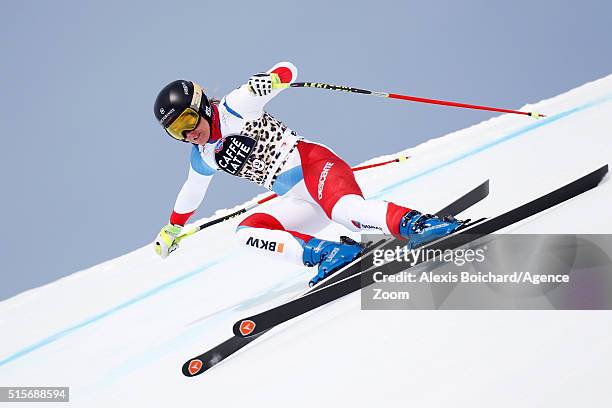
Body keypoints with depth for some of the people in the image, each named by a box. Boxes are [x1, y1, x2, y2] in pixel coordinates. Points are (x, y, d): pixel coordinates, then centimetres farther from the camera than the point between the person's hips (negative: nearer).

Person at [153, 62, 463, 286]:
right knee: (245, 232, -16)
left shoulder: (235, 108, -4)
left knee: (346, 211, -38)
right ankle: (330, 253, -27)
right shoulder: (204, 158, 16)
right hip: (298, 202, 7)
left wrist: (269, 80, -28)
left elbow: (288, 70, -5)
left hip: (313, 164, -7)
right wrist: (172, 228, 48)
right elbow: (191, 193, 37)